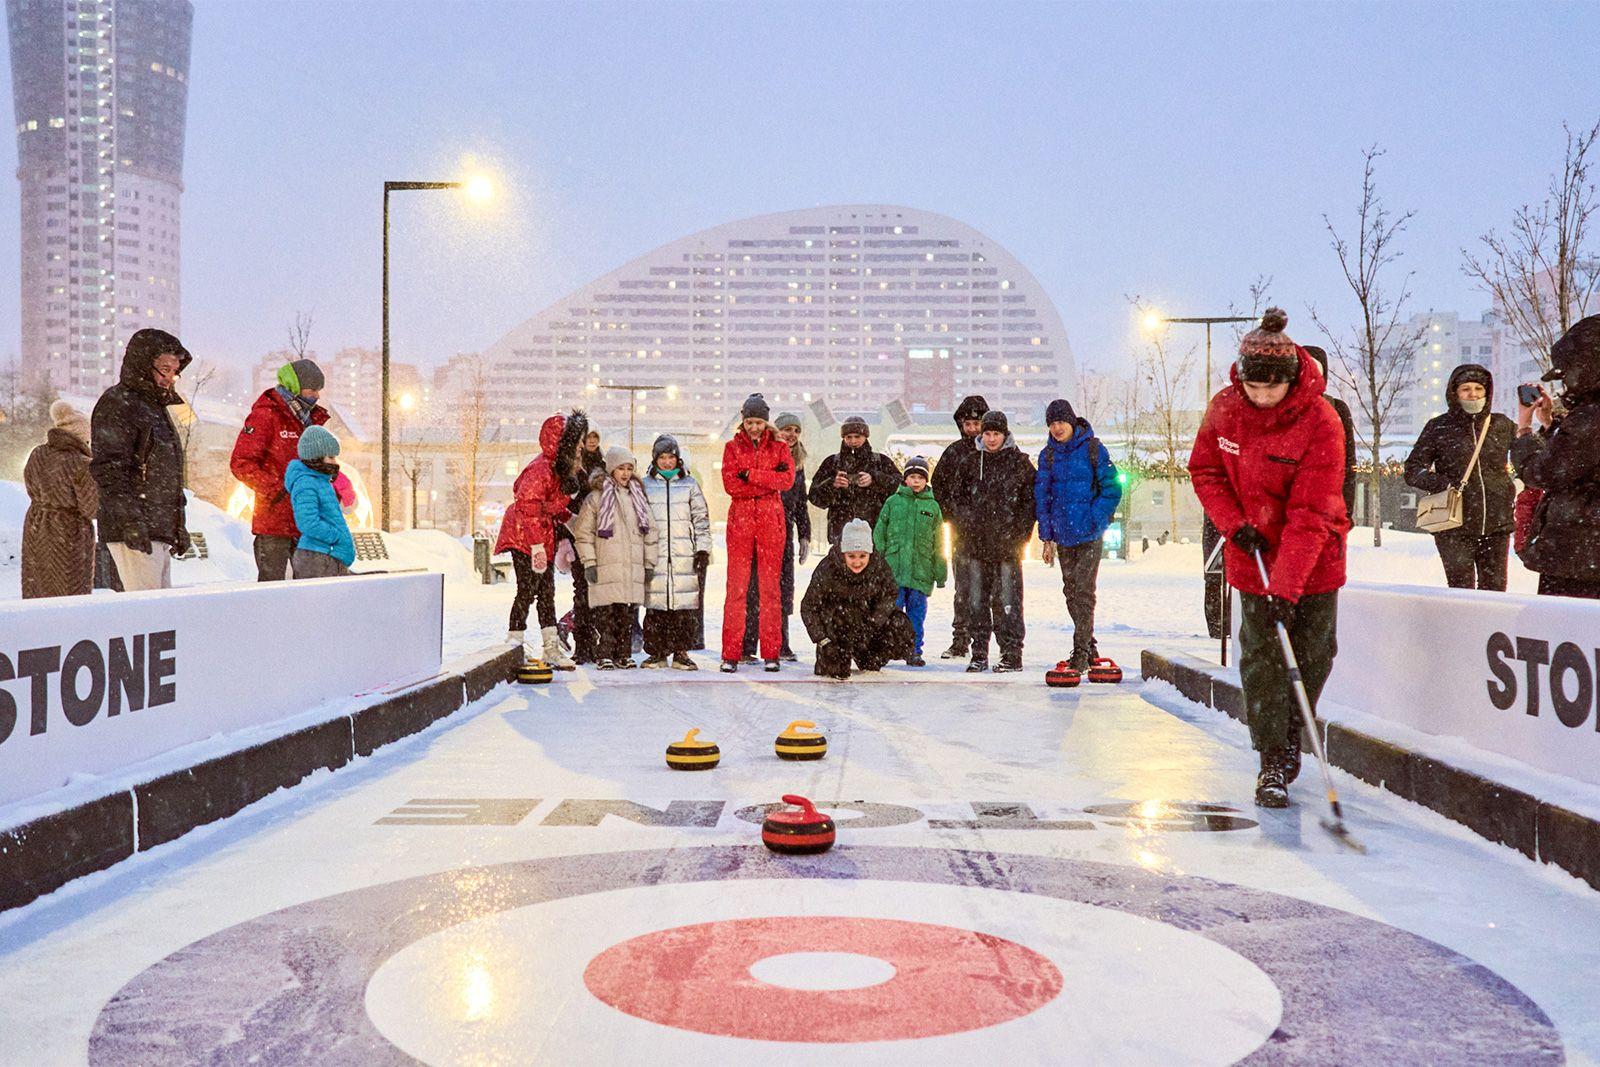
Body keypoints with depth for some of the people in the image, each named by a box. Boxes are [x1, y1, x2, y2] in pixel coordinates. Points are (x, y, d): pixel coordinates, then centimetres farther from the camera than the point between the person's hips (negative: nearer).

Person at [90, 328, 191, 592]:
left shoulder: (155, 407, 23)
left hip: (159, 531, 10)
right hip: (135, 531, -10)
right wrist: (130, 520, -24)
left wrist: (179, 527, 25)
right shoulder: (117, 404, -7)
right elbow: (108, 469, -17)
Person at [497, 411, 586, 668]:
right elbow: (529, 509, -25)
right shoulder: (540, 469, -21)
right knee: (527, 590, -8)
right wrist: (536, 545, -26)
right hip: (524, 538, -10)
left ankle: (550, 647, 17)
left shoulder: (558, 468, 9)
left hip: (543, 538, 10)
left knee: (547, 591, 11)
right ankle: (513, 645, 0)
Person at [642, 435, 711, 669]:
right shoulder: (645, 485, 10)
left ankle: (680, 652, 4)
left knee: (683, 605, -3)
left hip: (684, 553, 0)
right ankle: (656, 652, 6)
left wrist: (703, 548, 4)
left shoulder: (689, 484, 11)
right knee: (655, 603, -2)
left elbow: (701, 518, 11)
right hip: (654, 554, 0)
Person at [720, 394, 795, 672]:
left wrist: (750, 474, -11)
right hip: (740, 519, 0)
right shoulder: (732, 447, 10)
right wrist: (769, 480, -9)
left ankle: (772, 653, 4)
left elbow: (787, 480, -7)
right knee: (736, 586, -4)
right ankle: (730, 654, -3)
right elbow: (730, 484, -5)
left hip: (771, 520, 0)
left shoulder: (779, 447, 11)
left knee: (771, 585, 0)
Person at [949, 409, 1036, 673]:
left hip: (1007, 544, -4)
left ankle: (1012, 654, 3)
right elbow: (958, 496, 17)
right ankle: (979, 653, 14)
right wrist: (966, 522, 3)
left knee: (1007, 601, -4)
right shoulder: (970, 462, 10)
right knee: (976, 600, 6)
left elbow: (1030, 500, 1)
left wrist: (1020, 534, -6)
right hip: (977, 542, 4)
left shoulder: (1020, 463, 1)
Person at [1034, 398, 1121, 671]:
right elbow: (1042, 496, 9)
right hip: (1063, 535, 5)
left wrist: (1094, 520, -12)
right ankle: (1089, 647, 23)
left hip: (1089, 535, -5)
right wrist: (1047, 536, 4)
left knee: (1083, 591, -9)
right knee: (1071, 592, 10)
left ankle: (1081, 651, -5)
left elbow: (1112, 489, -4)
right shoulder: (1048, 455, 8)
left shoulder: (1092, 448, -4)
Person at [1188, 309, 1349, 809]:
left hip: (1314, 559, -1)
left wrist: (1287, 585, -32)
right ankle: (1273, 762, 4)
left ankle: (1291, 737, 32)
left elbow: (1311, 515, -26)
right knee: (1260, 657, -3)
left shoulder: (1321, 423, -22)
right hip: (1252, 553, 2)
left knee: (1314, 655, 8)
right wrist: (1235, 525, -11)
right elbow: (1206, 473, 5)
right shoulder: (1224, 410, -10)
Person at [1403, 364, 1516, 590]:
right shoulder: (1439, 427, 1)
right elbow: (1412, 471, 2)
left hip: (1497, 526, 3)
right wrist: (1445, 484, -12)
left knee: (1495, 590, 7)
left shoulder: (1502, 425, 8)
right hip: (1456, 529, -3)